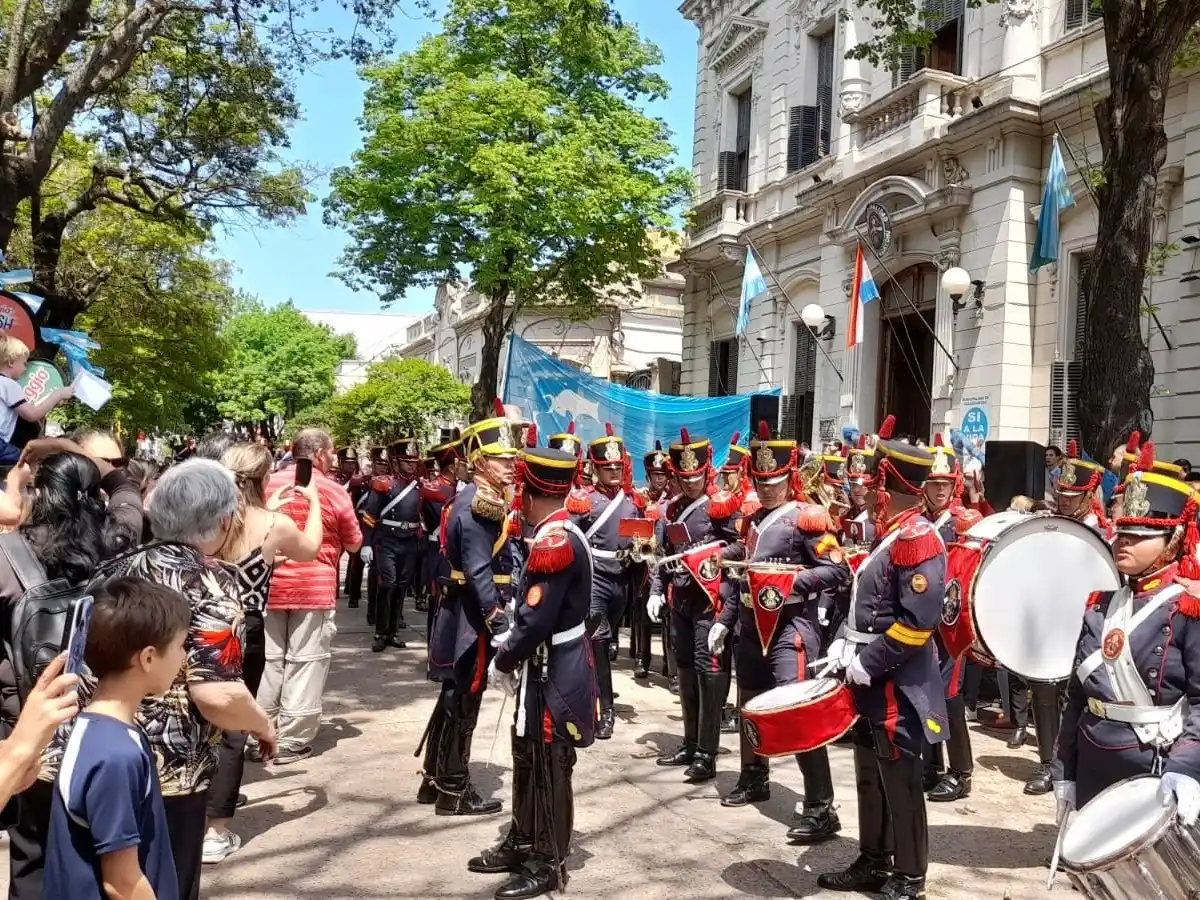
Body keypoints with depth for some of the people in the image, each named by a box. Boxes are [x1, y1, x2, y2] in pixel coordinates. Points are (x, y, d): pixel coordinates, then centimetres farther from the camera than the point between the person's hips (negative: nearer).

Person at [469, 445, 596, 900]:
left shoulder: (554, 542, -24)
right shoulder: (560, 534, 7)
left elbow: (536, 622, -26)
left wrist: (502, 661, -12)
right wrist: (510, 647, 7)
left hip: (553, 674, -10)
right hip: (552, 666, 10)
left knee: (549, 768, 4)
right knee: (529, 757, 20)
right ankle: (522, 844, 35)